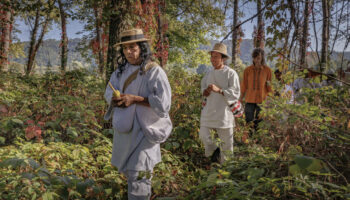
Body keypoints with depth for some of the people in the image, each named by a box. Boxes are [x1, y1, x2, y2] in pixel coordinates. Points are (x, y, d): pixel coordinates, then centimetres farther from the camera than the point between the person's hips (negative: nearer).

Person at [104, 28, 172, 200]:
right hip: (124, 128, 7)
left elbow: (164, 103, -23)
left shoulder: (155, 72, -16)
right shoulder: (121, 70, 6)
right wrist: (118, 100, -18)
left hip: (145, 129, -7)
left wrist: (134, 98, -26)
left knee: (138, 174, -7)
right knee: (127, 168, 23)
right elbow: (109, 93, 5)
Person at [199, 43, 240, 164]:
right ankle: (214, 150, 25)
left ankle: (223, 162, 29)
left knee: (226, 140, 6)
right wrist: (204, 92, -1)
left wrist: (219, 90, -26)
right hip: (209, 111, 4)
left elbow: (235, 94, -14)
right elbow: (203, 87, 23)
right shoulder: (209, 74, 10)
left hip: (224, 112, -4)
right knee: (203, 135, -6)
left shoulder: (231, 74, -8)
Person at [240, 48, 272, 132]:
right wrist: (240, 101, 8)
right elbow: (244, 86, 8)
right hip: (250, 100, 1)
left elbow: (270, 88, 6)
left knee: (259, 124, 0)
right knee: (249, 123, -4)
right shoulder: (247, 70, 1)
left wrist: (269, 84, -15)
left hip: (262, 100, -1)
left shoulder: (267, 70, -1)